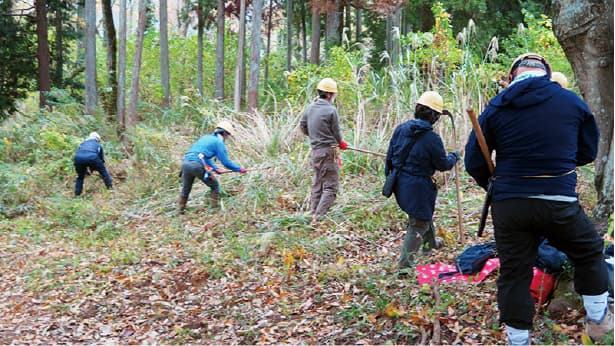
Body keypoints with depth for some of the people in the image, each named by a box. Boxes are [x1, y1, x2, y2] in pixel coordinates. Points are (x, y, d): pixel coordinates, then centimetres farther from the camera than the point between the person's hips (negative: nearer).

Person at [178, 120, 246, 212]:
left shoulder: (206, 137, 26)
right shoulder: (219, 142, 3)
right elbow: (226, 162, 1)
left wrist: (215, 168, 32)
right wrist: (239, 169, 13)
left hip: (185, 162, 7)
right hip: (197, 164, -7)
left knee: (186, 188, 22)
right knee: (215, 186, 13)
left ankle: (181, 211, 21)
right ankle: (215, 208, 14)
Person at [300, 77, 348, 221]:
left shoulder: (310, 108, 6)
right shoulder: (331, 110, -14)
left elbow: (303, 127, 15)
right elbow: (337, 133, -8)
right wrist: (340, 143, 12)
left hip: (314, 151, 8)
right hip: (328, 152, -8)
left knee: (317, 184, 17)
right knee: (330, 186, -4)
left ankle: (313, 214, 23)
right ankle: (319, 217, -12)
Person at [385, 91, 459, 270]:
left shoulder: (401, 129, -1)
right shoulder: (432, 138, -20)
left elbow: (390, 155, 6)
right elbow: (443, 164, -7)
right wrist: (454, 157, 14)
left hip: (400, 183, 8)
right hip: (418, 186, -8)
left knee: (424, 213, 31)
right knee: (418, 224, 7)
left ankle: (430, 243, 52)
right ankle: (404, 262, 10)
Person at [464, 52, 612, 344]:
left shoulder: (496, 107, 1)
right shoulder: (572, 101, 2)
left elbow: (473, 161, 1)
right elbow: (588, 152, 12)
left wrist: (490, 183, 20)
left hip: (508, 204, 1)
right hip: (559, 203, 0)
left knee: (514, 273, 10)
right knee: (589, 253, 24)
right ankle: (598, 320, 33)